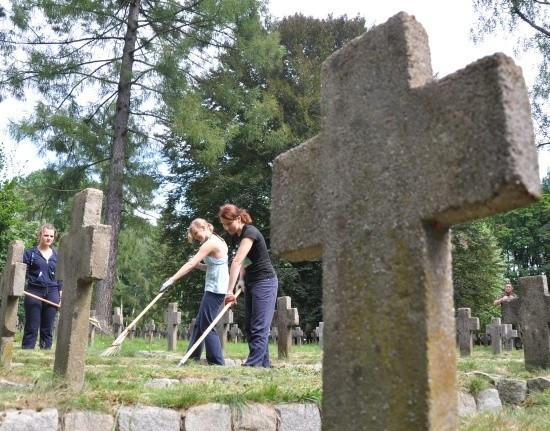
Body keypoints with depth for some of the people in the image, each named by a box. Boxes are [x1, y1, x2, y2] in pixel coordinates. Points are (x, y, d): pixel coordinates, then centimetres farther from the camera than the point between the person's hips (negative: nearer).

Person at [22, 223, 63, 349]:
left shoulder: (56, 256, 11)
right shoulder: (30, 253, 3)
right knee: (31, 328, 0)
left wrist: (61, 297, 9)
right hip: (34, 292, -3)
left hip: (52, 294, 3)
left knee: (48, 329, 5)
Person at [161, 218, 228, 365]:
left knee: (207, 325, -5)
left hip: (215, 289, -10)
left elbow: (190, 264, -19)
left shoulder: (211, 243, -15)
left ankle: (217, 361, -1)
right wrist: (199, 265, 4)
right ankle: (193, 355, 25)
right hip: (215, 288, 10)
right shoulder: (217, 241, 14)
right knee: (200, 322, 16)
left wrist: (171, 280, -19)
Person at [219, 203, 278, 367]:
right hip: (250, 283, 10)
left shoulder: (250, 232, -21)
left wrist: (229, 290, -37)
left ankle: (254, 363, -10)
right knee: (249, 327, 8)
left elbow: (237, 261, -30)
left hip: (265, 282, -9)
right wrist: (242, 279, -1)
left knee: (259, 326, -10)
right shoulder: (238, 235, 8)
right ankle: (263, 363, 13)